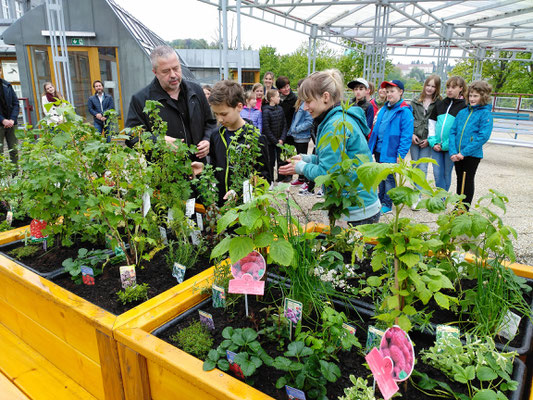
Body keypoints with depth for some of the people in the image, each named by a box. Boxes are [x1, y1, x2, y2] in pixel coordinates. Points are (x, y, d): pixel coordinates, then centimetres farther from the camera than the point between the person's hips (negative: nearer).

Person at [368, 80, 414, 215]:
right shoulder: (384, 109, 12)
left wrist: (401, 154, -18)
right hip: (379, 150, 7)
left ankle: (387, 205, 13)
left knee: (389, 178, 2)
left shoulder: (404, 111, -11)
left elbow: (406, 135, -14)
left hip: (391, 152, -7)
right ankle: (380, 201, 28)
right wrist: (372, 146, 13)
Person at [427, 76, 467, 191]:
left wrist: (445, 145, -13)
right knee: (437, 173, 3)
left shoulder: (464, 106, -3)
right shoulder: (440, 104, 12)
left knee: (447, 174, 7)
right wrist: (433, 142, -1)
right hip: (436, 146, 4)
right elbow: (431, 123, 12)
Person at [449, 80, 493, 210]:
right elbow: (453, 131, 5)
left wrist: (464, 152, -20)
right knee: (460, 180, 15)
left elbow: (483, 136, -16)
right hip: (457, 154, 5)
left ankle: (465, 209, 17)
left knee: (468, 181, 5)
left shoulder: (485, 114, -8)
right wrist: (453, 152, -8)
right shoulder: (462, 112, 7)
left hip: (473, 154, -5)